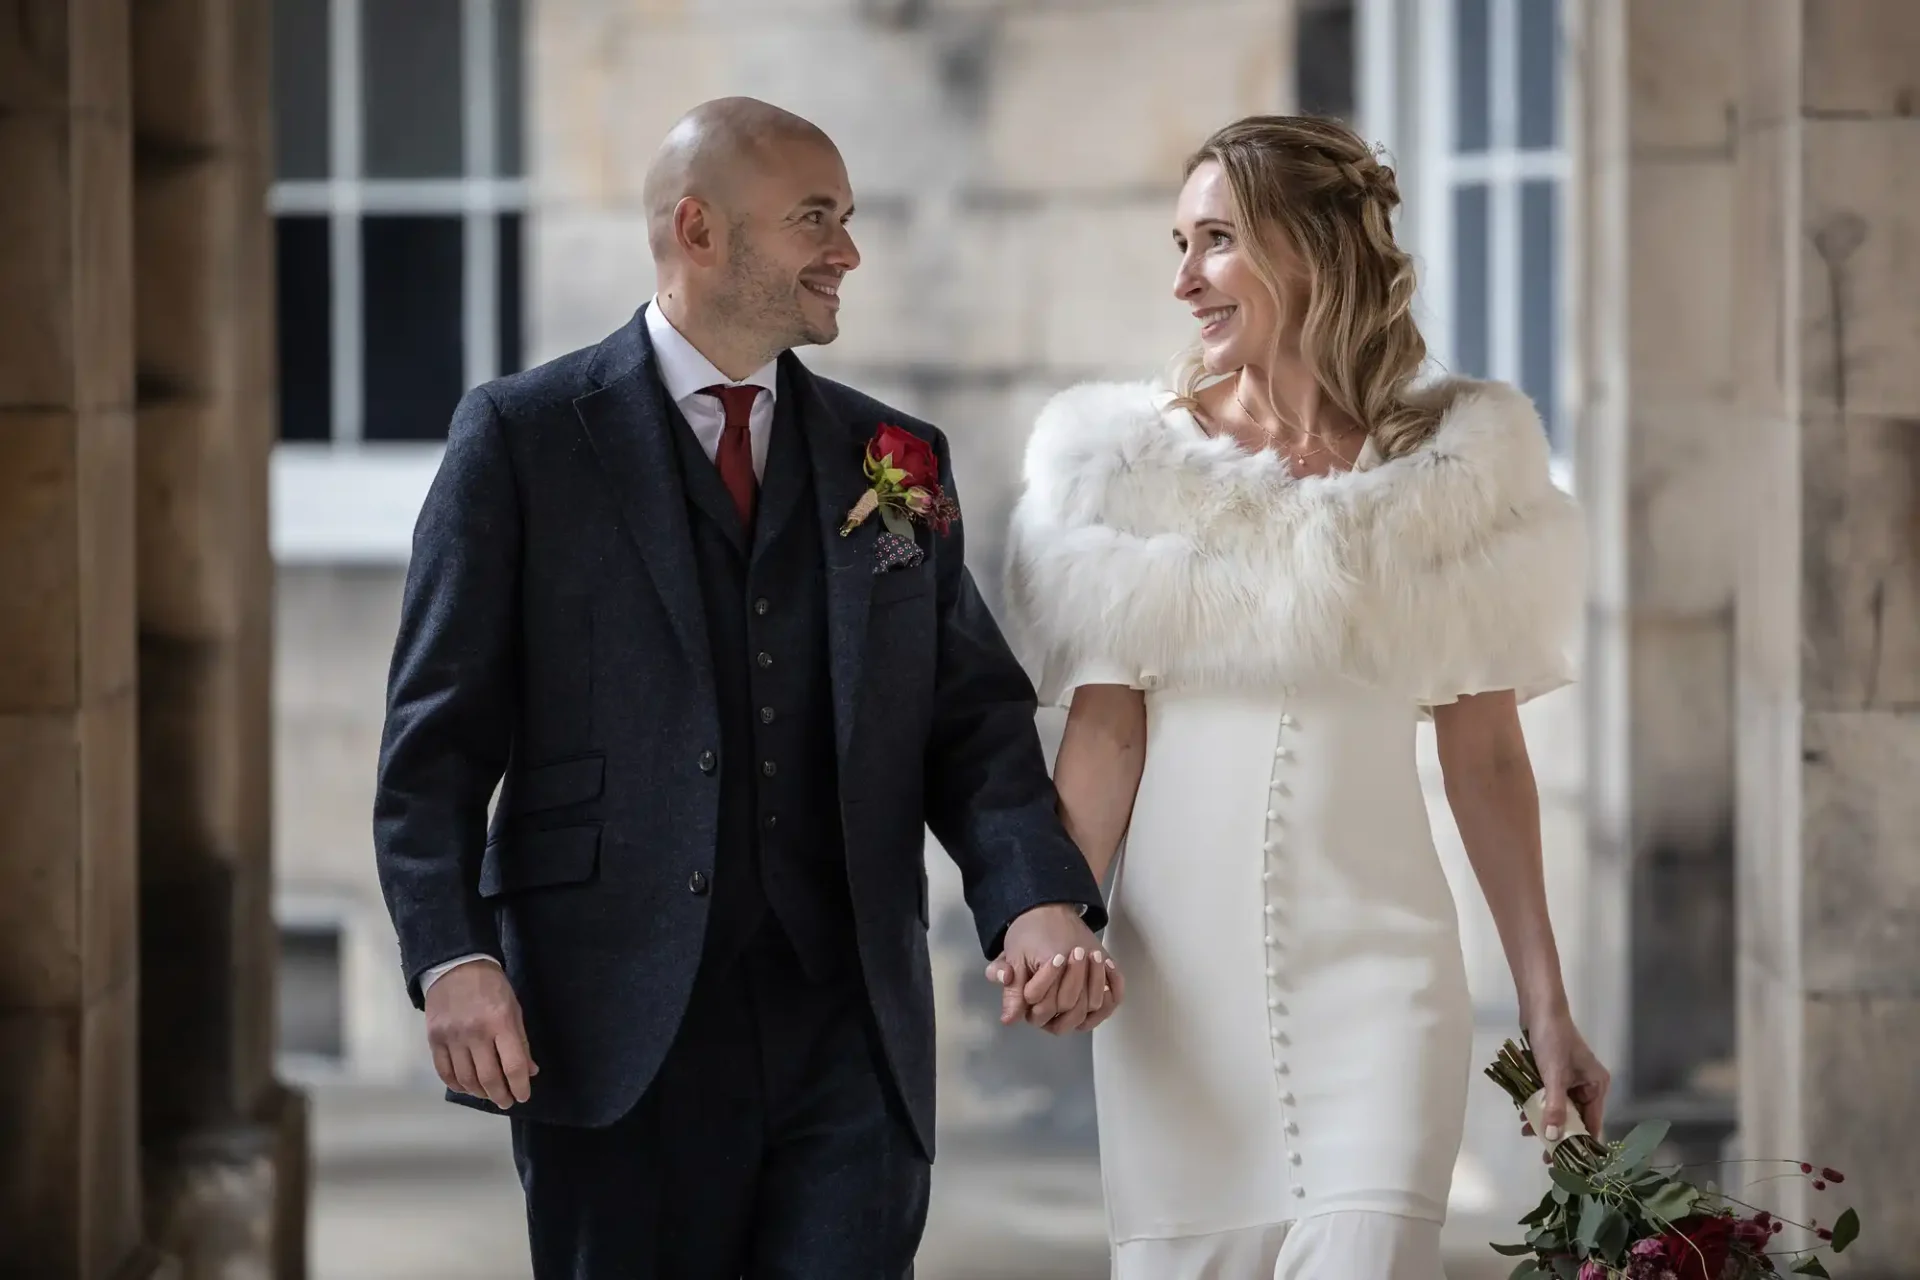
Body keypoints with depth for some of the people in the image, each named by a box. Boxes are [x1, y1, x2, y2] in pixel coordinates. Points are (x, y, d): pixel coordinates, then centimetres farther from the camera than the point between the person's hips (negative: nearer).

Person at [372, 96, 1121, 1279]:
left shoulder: (897, 461, 14)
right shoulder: (523, 438, 3)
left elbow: (973, 720, 10)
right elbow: (439, 736, -1)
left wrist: (1038, 899, -9)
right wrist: (453, 957, -14)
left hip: (852, 1029, 3)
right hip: (616, 1031, -3)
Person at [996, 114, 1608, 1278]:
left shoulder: (1451, 468, 4)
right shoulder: (1136, 462, 4)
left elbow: (1487, 757, 6)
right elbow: (1105, 731, -1)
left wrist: (1547, 1005, 4)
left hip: (1375, 966, -1)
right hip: (1178, 966, 1)